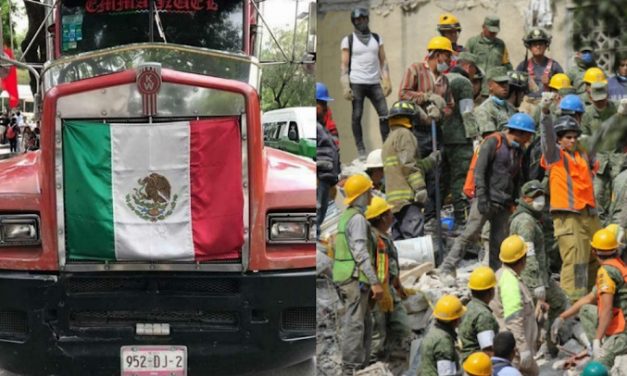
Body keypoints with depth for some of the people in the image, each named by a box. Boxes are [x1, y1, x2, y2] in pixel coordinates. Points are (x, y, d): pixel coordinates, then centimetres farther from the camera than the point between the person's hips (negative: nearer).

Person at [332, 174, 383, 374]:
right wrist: (375, 282, -20)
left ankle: (361, 365, 19)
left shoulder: (345, 216, 17)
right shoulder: (358, 218, -13)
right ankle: (350, 369, -8)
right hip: (356, 277, -10)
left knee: (365, 323, 15)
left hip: (344, 276, 10)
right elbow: (360, 253, -20)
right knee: (354, 324, -8)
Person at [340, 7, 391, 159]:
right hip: (356, 83, -3)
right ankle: (361, 149, 2)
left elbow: (383, 61, 12)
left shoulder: (377, 38, 12)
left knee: (384, 114, -5)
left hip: (374, 83, 3)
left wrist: (387, 81, 1)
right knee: (357, 116, -2)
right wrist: (346, 87, -8)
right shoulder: (348, 40, 3)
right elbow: (344, 65, 1)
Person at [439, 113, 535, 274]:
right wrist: (482, 197, -17)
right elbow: (480, 170, -11)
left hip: (504, 204, 7)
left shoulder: (518, 151, 19)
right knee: (470, 233, -14)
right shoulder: (493, 143, -5)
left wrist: (513, 202, 18)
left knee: (499, 242, 5)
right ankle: (447, 268, -15)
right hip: (487, 200, -7)